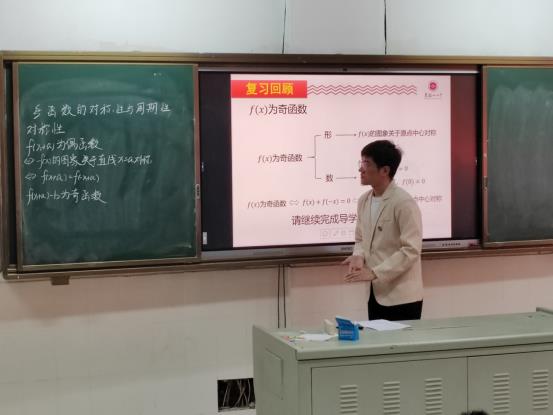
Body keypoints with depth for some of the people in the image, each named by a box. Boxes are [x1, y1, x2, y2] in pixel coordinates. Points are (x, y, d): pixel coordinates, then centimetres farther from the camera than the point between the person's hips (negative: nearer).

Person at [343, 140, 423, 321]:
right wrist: (359, 257, -5)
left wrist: (374, 273, -23)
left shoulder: (403, 203, -15)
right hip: (375, 293, 7)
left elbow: (411, 250, -20)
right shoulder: (363, 201, 8)